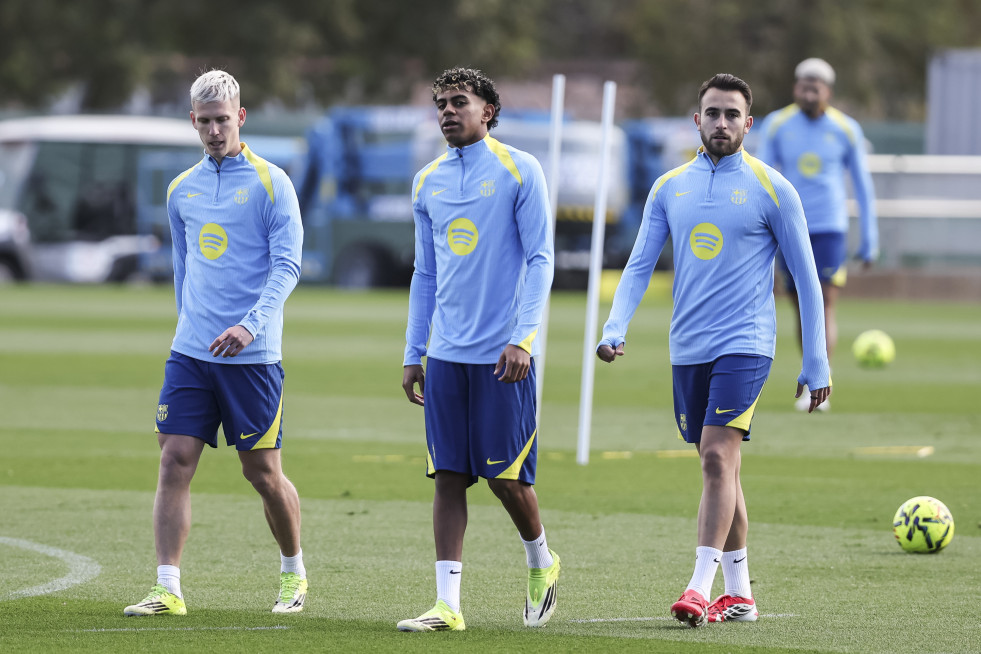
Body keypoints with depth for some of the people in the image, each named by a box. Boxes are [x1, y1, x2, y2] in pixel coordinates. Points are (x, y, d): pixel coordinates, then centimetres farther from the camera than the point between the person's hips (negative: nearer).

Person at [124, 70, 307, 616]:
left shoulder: (270, 183, -4)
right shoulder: (182, 190, 12)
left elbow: (287, 265, -11)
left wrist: (251, 325, -24)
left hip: (254, 356, -4)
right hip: (191, 349, 4)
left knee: (263, 472, 3)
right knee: (175, 462, -7)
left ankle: (294, 572, 25)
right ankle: (168, 589, -8)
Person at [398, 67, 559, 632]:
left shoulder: (519, 171, -2)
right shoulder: (428, 182, 12)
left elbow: (540, 260, -5)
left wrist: (522, 339, -15)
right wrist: (413, 353, 13)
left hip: (503, 353, -4)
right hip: (447, 353, 4)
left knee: (506, 475, -2)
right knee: (449, 475, 0)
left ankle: (541, 562, 25)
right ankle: (448, 604, 0)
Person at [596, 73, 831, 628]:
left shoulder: (771, 188, -2)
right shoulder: (670, 188, 10)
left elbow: (806, 277, 1)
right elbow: (640, 265, 8)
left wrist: (817, 365, -1)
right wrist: (614, 329, -10)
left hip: (745, 345, -5)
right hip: (688, 349, 5)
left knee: (718, 456, -17)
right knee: (719, 467, 10)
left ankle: (702, 587, -21)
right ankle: (740, 593, 17)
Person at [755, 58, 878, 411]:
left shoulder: (846, 130, 0)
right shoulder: (776, 125, 1)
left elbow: (863, 186, 8)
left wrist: (870, 239, 8)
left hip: (830, 227, -2)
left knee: (826, 304, -14)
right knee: (802, 308, 7)